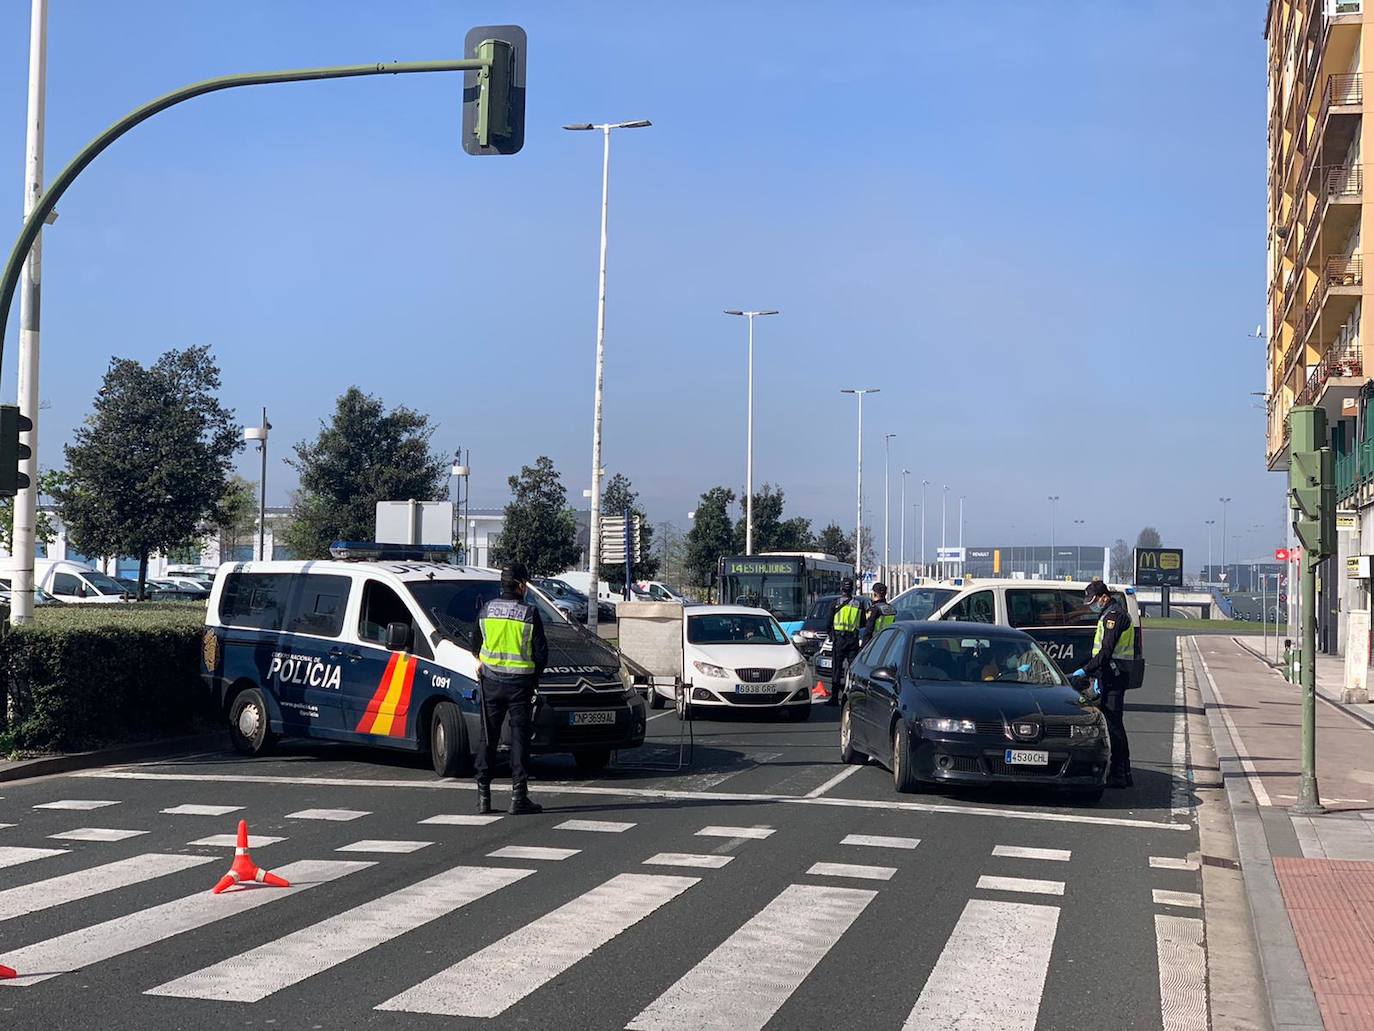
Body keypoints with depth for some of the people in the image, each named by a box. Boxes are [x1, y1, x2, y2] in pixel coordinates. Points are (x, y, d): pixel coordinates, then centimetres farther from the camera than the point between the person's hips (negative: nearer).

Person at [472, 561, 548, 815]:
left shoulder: (487, 610, 1)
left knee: (488, 738, 10)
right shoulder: (529, 613, -9)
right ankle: (518, 797, -1)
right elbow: (541, 652, -6)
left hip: (491, 680, 3)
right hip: (520, 682, -3)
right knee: (519, 738, 2)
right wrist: (534, 676, 11)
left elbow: (475, 645, 12)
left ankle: (483, 796, 9)